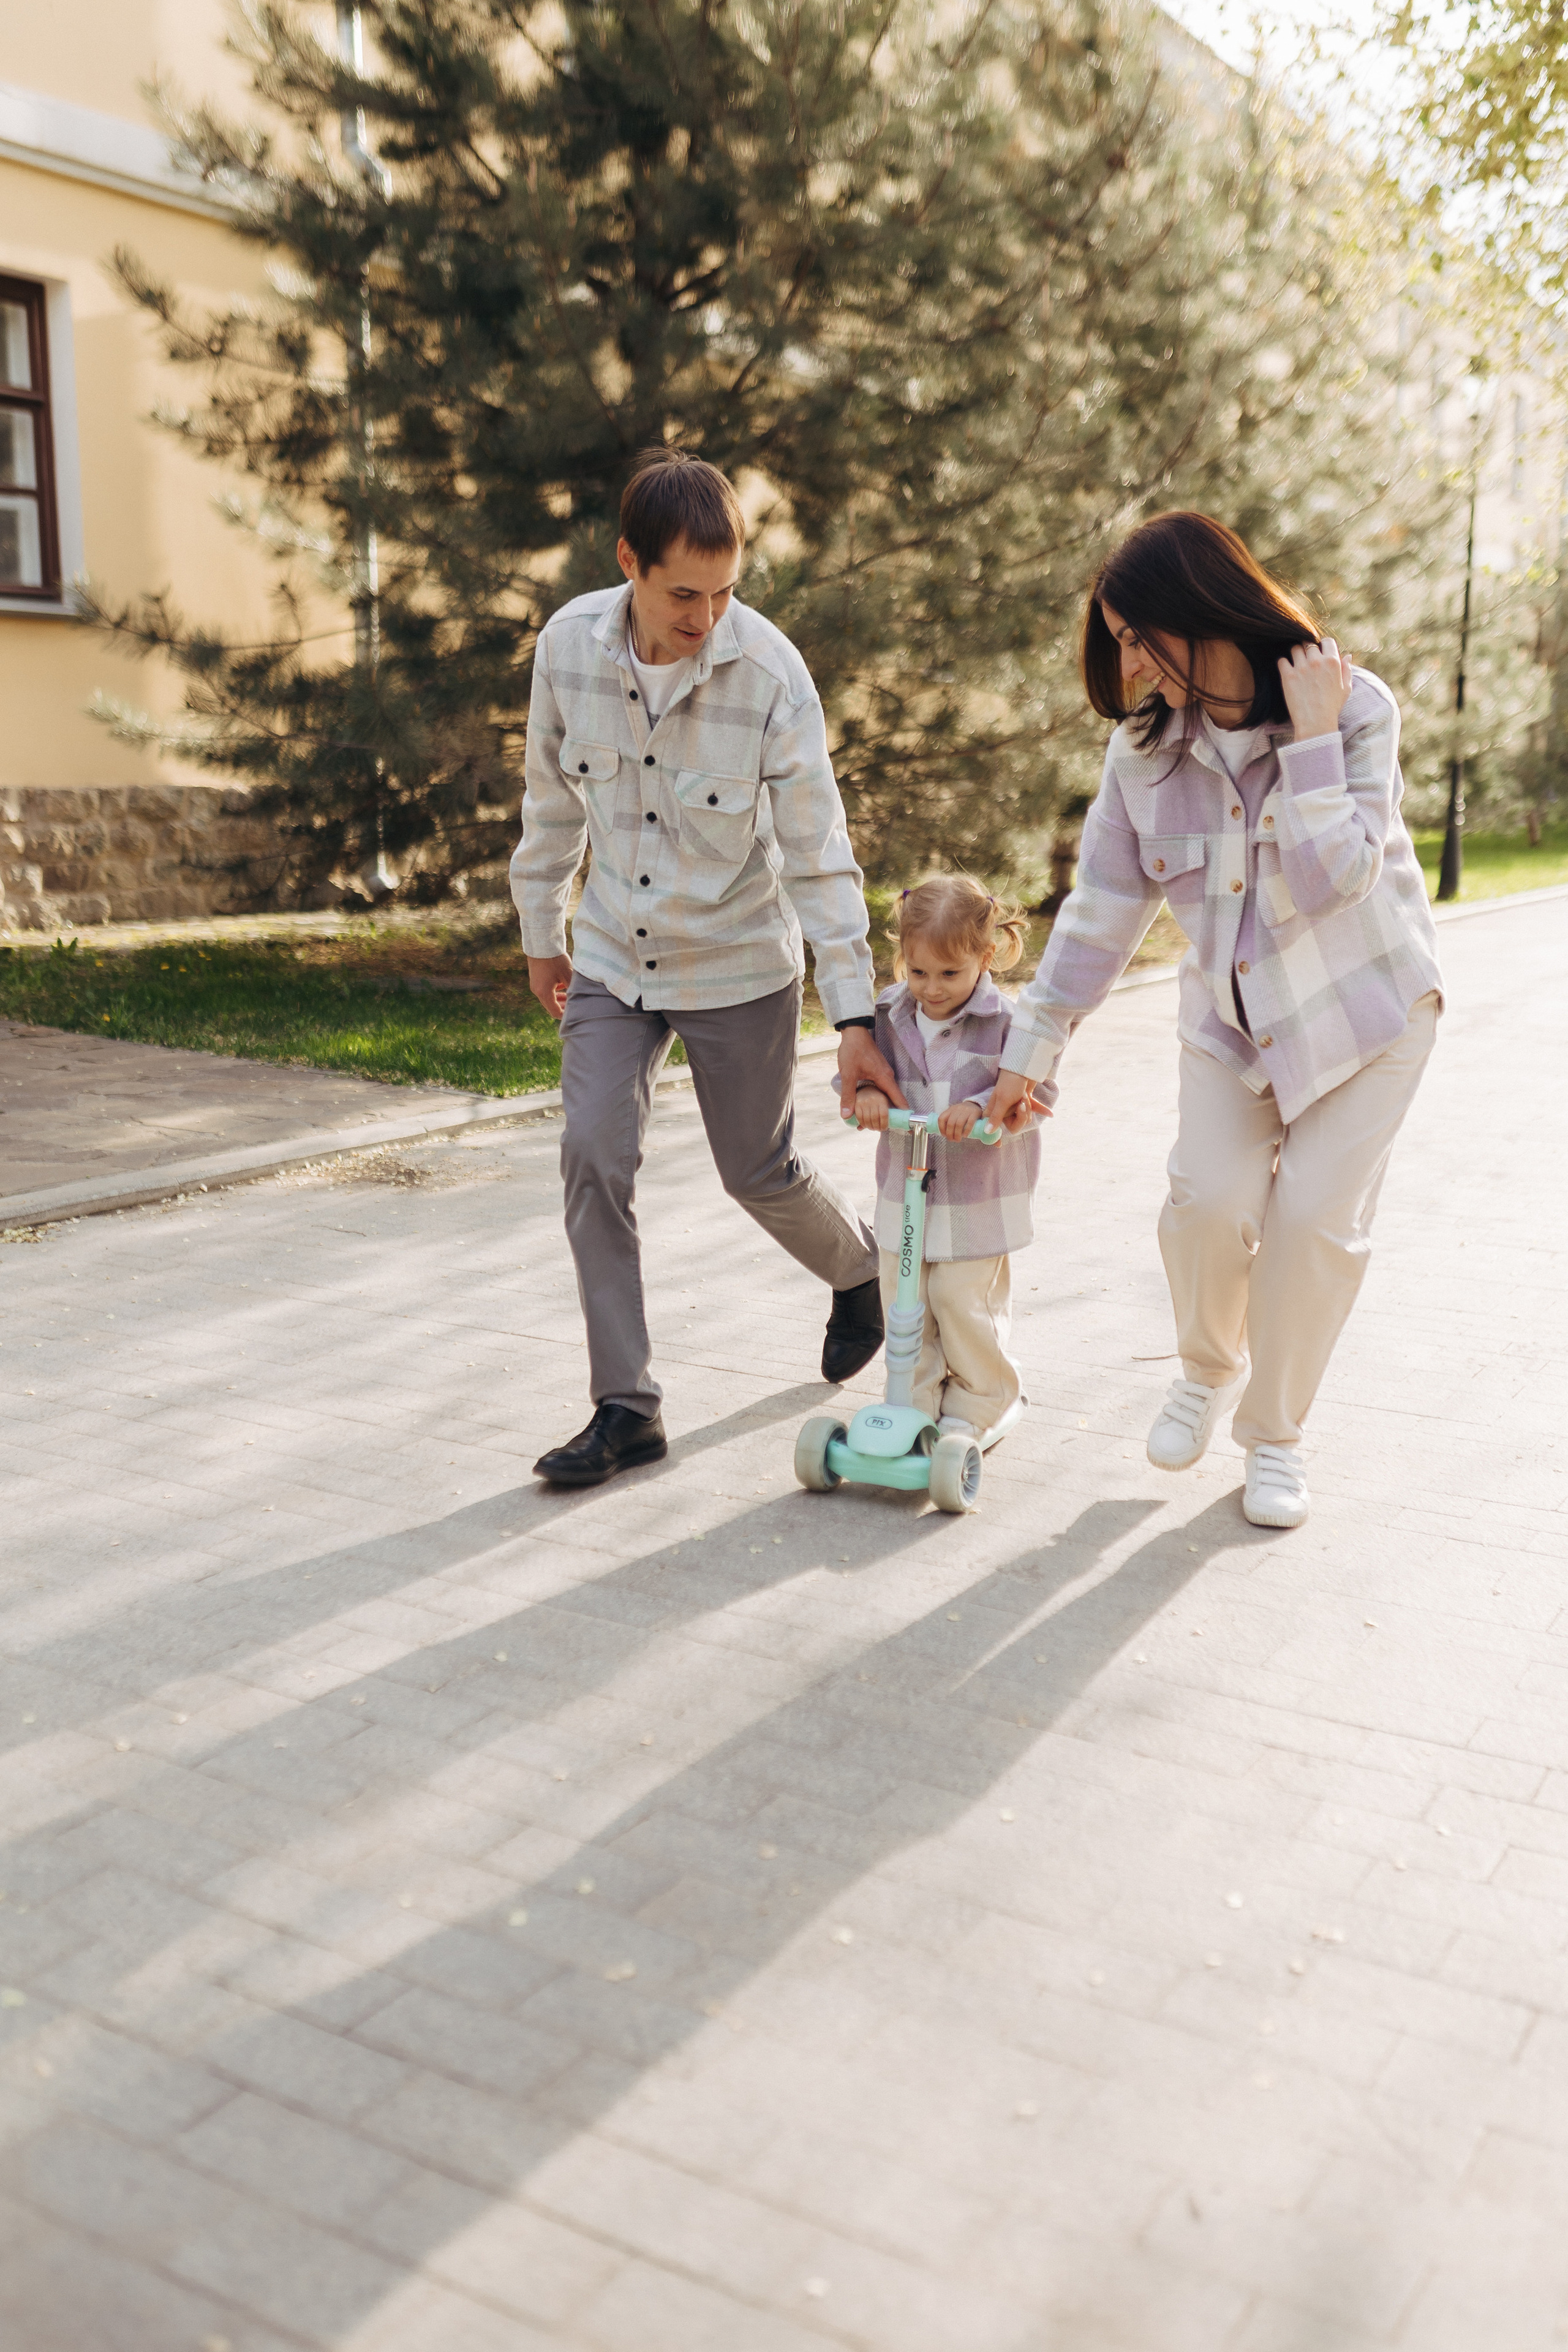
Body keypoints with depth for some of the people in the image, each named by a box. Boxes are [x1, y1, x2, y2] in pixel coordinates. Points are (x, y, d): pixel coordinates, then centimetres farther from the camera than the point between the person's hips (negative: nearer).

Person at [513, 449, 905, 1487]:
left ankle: (858, 1268, 44)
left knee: (761, 1172, 9)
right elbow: (553, 797, 5)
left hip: (741, 968, -3)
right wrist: (542, 929, 13)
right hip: (614, 961, 3)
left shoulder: (771, 672, -21)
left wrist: (856, 1015, -21)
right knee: (595, 1159, -10)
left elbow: (819, 854, -18)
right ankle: (627, 1408, 1)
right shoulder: (569, 644, -11)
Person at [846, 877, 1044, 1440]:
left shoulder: (1005, 1023, -12)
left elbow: (1030, 1099, -11)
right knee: (902, 1298, 7)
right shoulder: (889, 1016, 0)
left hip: (979, 1192, -4)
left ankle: (975, 1403, 23)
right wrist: (866, 1093, -16)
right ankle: (916, 1405, 24)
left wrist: (980, 1107, -28)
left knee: (961, 1300, -1)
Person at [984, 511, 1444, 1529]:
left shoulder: (1357, 707, -16)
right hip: (1230, 1015, 3)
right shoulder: (1144, 746, -7)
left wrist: (1311, 737, -28)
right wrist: (1032, 1052, -2)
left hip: (1365, 1006, -3)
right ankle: (1209, 1368, 19)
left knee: (1315, 1217, -10)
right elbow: (1103, 907, -2)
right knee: (1210, 1199, -13)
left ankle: (1276, 1434, 12)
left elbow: (1333, 883, -25)